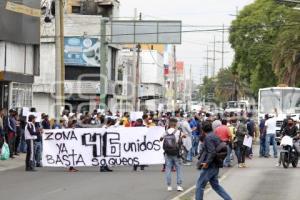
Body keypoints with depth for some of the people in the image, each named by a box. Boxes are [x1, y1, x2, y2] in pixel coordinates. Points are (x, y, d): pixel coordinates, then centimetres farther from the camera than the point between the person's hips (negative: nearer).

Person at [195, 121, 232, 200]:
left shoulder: (208, 138, -16)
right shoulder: (215, 136, 12)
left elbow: (212, 152, -26)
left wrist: (207, 163, -21)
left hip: (209, 166, -10)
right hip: (215, 166, 10)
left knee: (200, 186, 0)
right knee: (215, 185, 18)